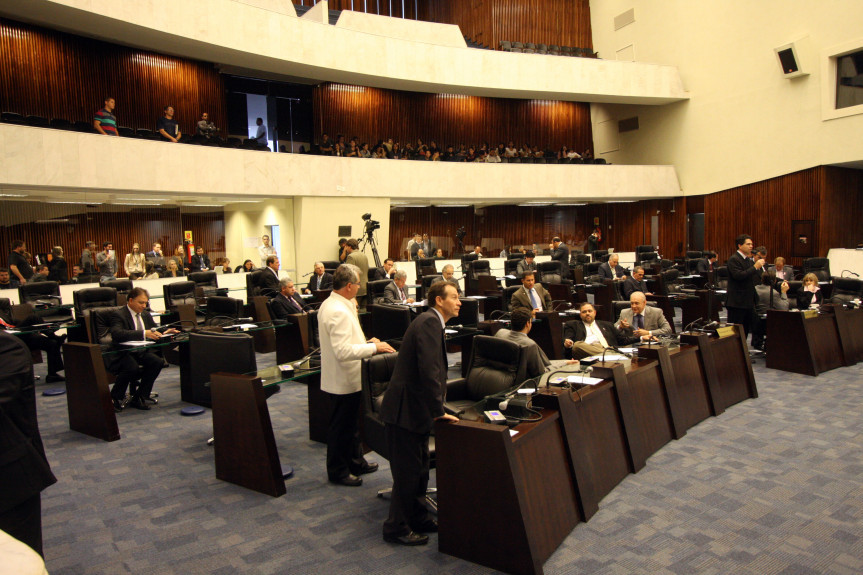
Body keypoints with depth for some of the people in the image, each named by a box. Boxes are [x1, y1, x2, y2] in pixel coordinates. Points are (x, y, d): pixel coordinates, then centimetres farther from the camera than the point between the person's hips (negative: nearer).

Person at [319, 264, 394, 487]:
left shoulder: (329, 304, 7)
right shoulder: (339, 312, -26)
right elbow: (343, 352, -31)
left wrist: (366, 343, 10)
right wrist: (374, 347, -23)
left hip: (346, 378, 11)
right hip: (344, 380, -11)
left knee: (351, 423, 23)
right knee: (342, 427, 6)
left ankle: (355, 461, 39)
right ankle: (338, 471, 21)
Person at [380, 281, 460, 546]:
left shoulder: (431, 322, 15)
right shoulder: (429, 322, -18)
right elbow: (428, 370, -27)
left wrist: (436, 408, 18)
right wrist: (439, 411, -23)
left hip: (414, 407, 10)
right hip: (405, 409, -10)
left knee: (419, 467, 19)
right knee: (407, 471, 1)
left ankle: (417, 518, 34)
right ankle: (396, 528, 15)